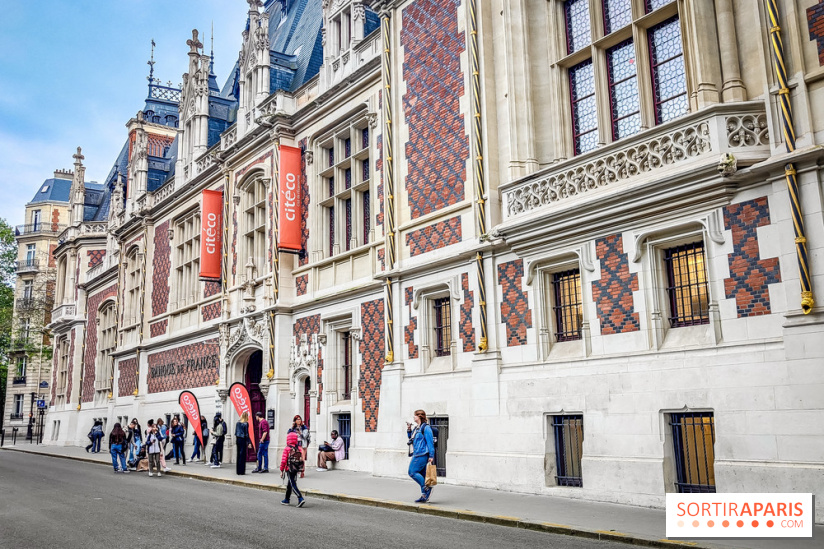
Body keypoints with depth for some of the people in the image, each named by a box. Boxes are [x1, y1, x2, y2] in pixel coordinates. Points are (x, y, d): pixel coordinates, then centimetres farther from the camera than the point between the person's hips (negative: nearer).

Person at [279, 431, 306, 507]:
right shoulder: (299, 448, 4)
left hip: (289, 470, -6)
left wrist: (282, 471, -4)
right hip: (296, 470, 6)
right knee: (289, 485, 20)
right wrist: (302, 470, 12)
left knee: (293, 485, -5)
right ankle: (287, 500, 31)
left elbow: (283, 460, -12)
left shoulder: (287, 449, -10)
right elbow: (302, 459, 4)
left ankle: (301, 498, -20)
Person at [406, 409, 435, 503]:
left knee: (412, 472, -10)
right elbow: (411, 438, 29)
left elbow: (430, 442, -14)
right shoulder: (416, 428, 16)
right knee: (421, 475, 9)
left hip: (422, 455, -9)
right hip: (417, 454, 9)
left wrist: (431, 456, -17)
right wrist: (409, 430, 13)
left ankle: (427, 488, -5)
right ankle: (424, 496, 12)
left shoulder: (426, 428, -11)